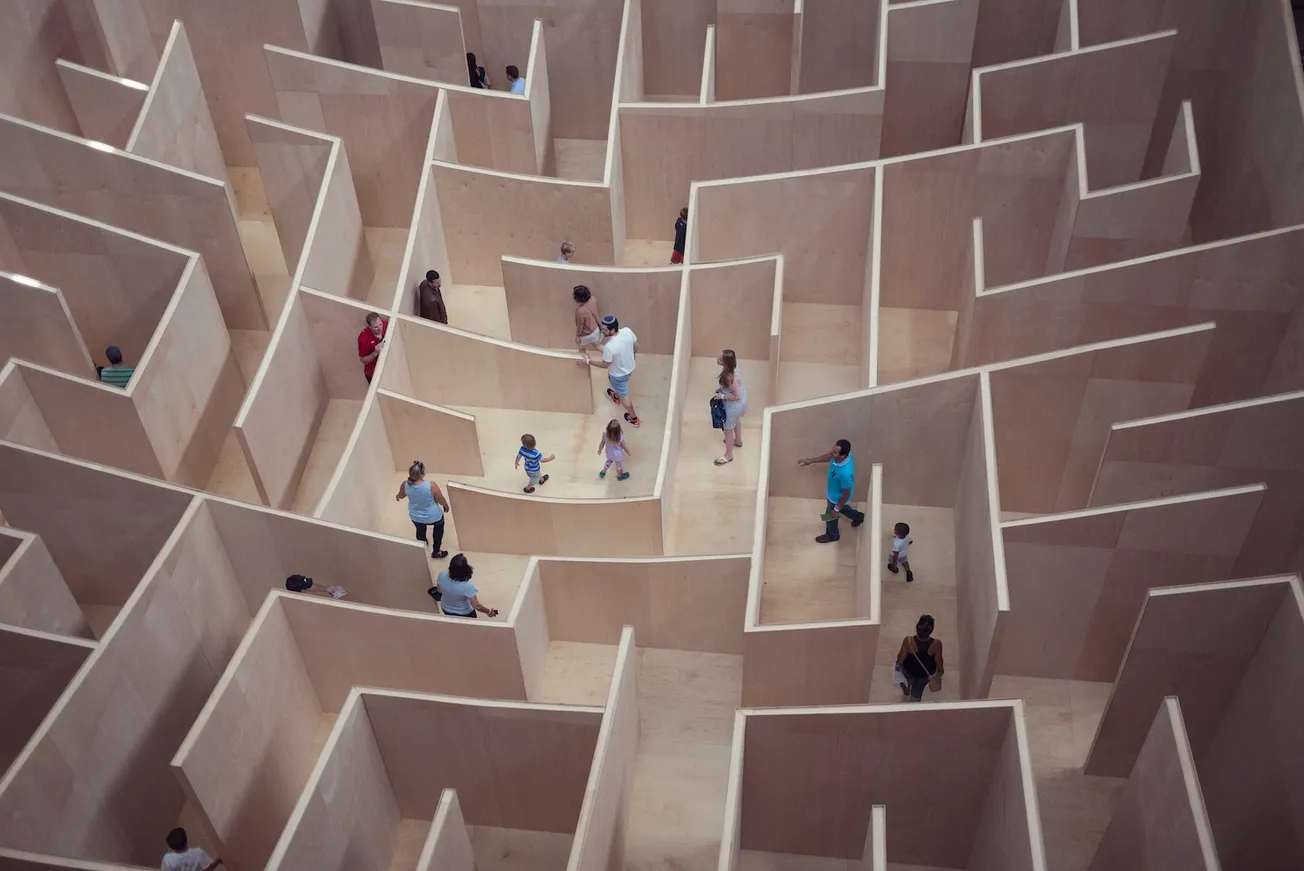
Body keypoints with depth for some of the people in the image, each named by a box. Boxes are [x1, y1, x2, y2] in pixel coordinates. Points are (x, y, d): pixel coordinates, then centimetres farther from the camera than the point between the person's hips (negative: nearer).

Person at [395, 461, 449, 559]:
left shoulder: (405, 485, -25)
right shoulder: (431, 486, -35)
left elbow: (401, 496, 0)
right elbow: (441, 500, -17)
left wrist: (397, 497, 25)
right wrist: (446, 507, 6)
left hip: (415, 517, 3)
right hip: (433, 517, -2)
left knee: (420, 530, 35)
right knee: (439, 525, 32)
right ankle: (436, 552, 42)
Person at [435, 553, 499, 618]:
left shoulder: (442, 575, -28)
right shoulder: (467, 586, -39)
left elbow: (439, 590, -6)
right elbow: (476, 606, -30)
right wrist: (488, 612, -12)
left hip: (446, 609, 4)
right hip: (463, 613, -4)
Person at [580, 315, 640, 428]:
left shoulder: (609, 347, -40)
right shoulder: (627, 331, -23)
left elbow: (605, 365, -22)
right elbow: (636, 347, -5)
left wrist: (588, 361, -11)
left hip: (619, 374, -6)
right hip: (630, 367, 6)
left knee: (624, 395, 20)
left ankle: (634, 419, 41)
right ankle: (616, 396, 68)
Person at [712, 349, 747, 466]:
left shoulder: (730, 377, -39)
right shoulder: (732, 367, -13)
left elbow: (736, 396, -31)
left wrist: (722, 396, -21)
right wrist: (720, 388, 0)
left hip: (735, 404, -9)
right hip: (741, 400, 9)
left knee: (728, 428, 12)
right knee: (735, 420, 35)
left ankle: (728, 455, 32)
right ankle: (737, 440, 62)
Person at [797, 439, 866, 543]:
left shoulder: (845, 473, -47)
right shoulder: (843, 454, -25)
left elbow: (846, 494, -31)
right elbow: (829, 456, -1)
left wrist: (836, 509, -16)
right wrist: (809, 461, -1)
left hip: (837, 498, -7)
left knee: (830, 516, 24)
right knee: (841, 508, 37)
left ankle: (832, 535, 54)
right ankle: (858, 517, 63)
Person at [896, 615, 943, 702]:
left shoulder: (908, 641, -36)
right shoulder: (936, 644, -35)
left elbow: (901, 658, -19)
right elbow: (938, 661, -16)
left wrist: (898, 664, 4)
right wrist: (941, 671, 7)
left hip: (908, 671, 0)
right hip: (925, 674, 0)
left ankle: (906, 691, 65)